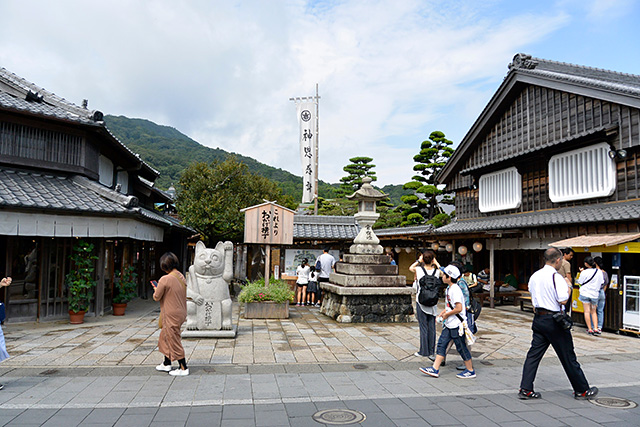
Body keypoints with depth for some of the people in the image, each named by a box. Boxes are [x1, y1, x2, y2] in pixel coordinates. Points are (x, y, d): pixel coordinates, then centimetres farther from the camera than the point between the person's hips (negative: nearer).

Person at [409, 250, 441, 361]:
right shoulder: (436, 271, -4)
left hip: (421, 302, -2)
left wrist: (419, 260, 11)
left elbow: (410, 268, 14)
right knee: (432, 327, 8)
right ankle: (431, 352, 13)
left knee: (423, 327, 5)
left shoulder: (419, 270, -10)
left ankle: (424, 351, 12)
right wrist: (435, 262, 13)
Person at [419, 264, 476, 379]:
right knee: (441, 344, 7)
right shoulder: (449, 288, 10)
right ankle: (435, 369, 10)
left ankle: (470, 371, 19)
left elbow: (459, 308, -26)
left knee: (461, 347, 3)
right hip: (449, 324, 10)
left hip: (457, 324, -10)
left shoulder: (455, 290, -21)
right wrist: (443, 312, 10)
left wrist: (446, 314, -15)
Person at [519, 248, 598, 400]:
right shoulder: (556, 277, -16)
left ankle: (525, 389, 5)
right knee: (568, 356, 7)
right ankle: (582, 390, 22)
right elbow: (563, 300, -17)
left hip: (538, 318, 7)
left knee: (534, 354, 7)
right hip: (554, 320, -6)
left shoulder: (534, 276, 8)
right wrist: (569, 289, -2)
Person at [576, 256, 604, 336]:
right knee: (593, 312, 14)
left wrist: (581, 272, 4)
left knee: (587, 311, 3)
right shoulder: (599, 272, -2)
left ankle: (590, 329, 4)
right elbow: (602, 283, 7)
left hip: (585, 293, -4)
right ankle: (595, 329, 6)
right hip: (595, 294, 4)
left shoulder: (584, 272, -14)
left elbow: (580, 282, -3)